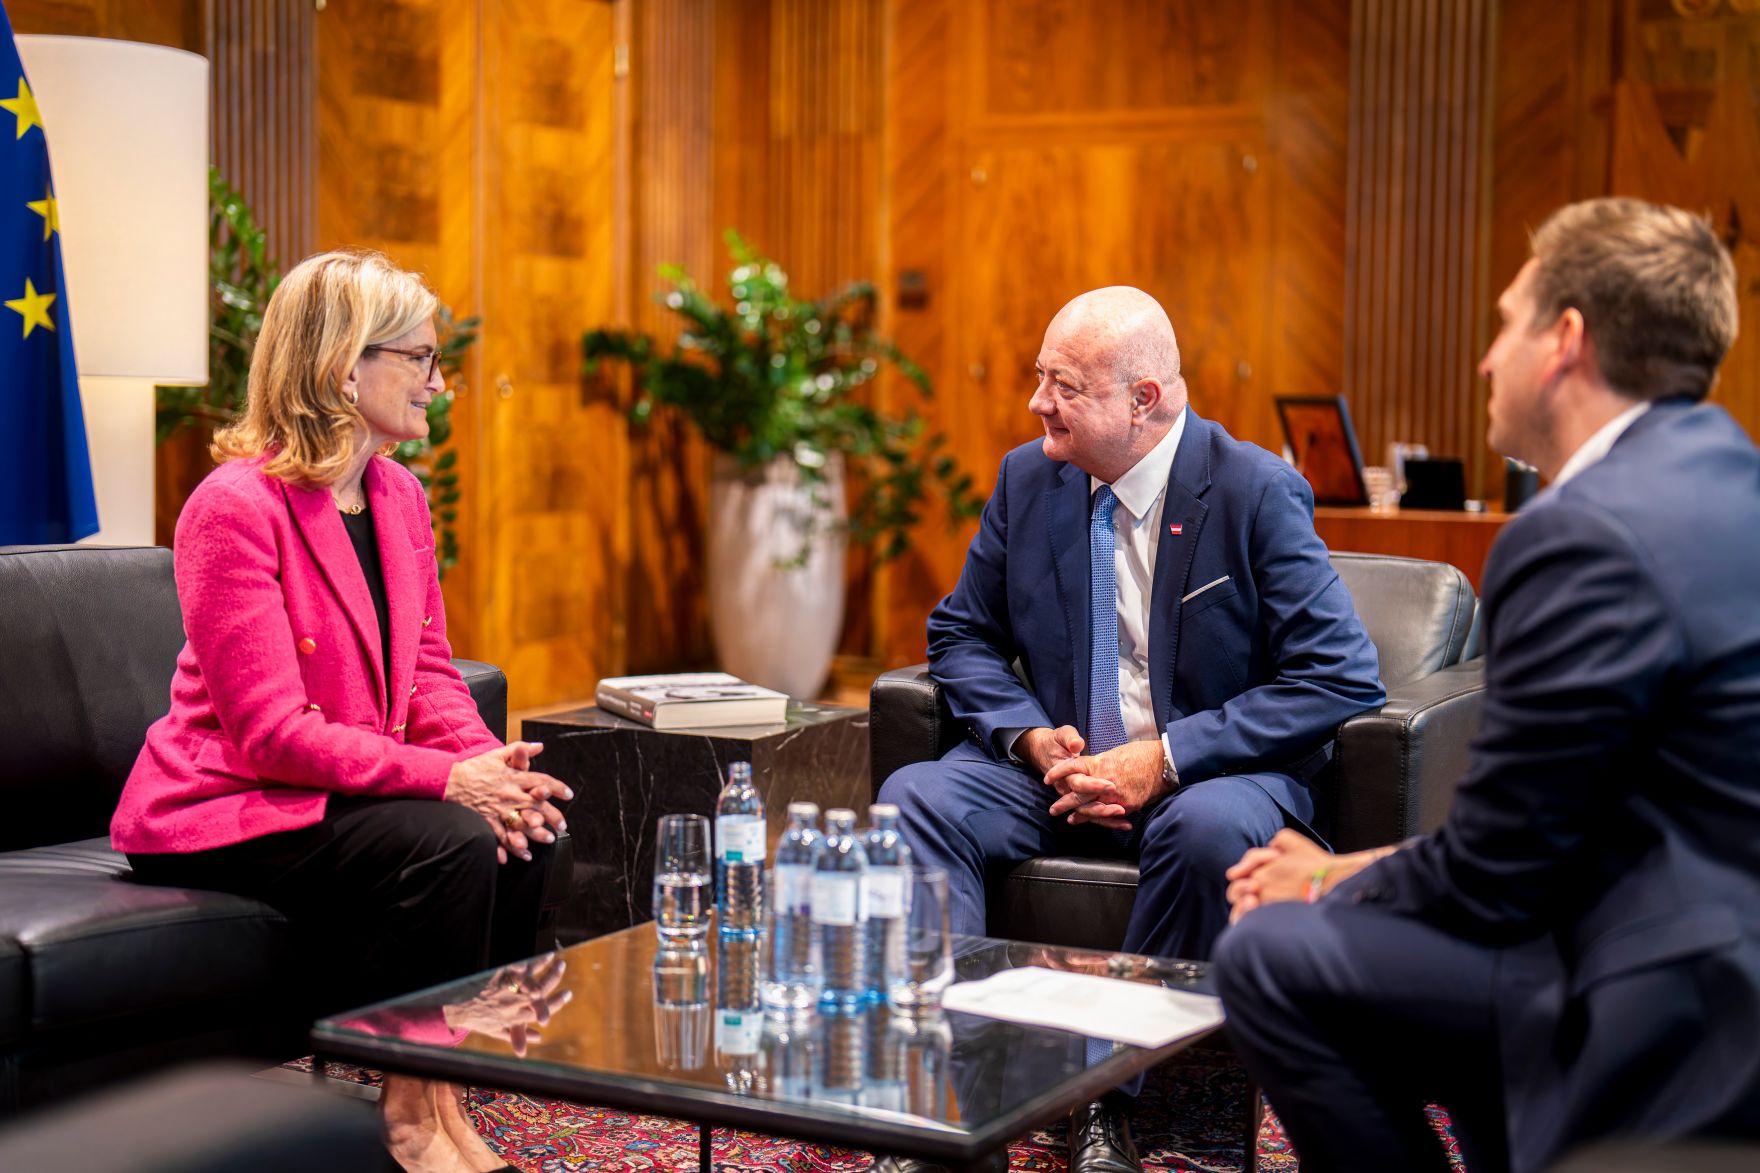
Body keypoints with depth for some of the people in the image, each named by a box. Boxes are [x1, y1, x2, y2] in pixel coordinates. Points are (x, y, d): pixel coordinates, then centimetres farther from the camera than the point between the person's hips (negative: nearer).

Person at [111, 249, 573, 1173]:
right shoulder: (234, 507, -19)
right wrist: (444, 778, -30)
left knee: (520, 837, -16)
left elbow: (429, 675, 8)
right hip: (224, 814, -8)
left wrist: (489, 760, -14)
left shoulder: (400, 496, 7)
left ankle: (443, 1088, -6)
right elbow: (272, 733, -23)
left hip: (350, 788, 8)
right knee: (447, 846, -28)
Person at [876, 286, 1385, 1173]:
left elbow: (1343, 677, -17)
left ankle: (1105, 1097, -22)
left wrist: (1167, 758, -22)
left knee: (1210, 829, -38)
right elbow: (961, 634, 12)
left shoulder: (1257, 492, -12)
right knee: (912, 798, -21)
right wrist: (1032, 737, -9)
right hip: (1061, 765, 4)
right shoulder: (1027, 478, 3)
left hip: (1211, 773, -4)